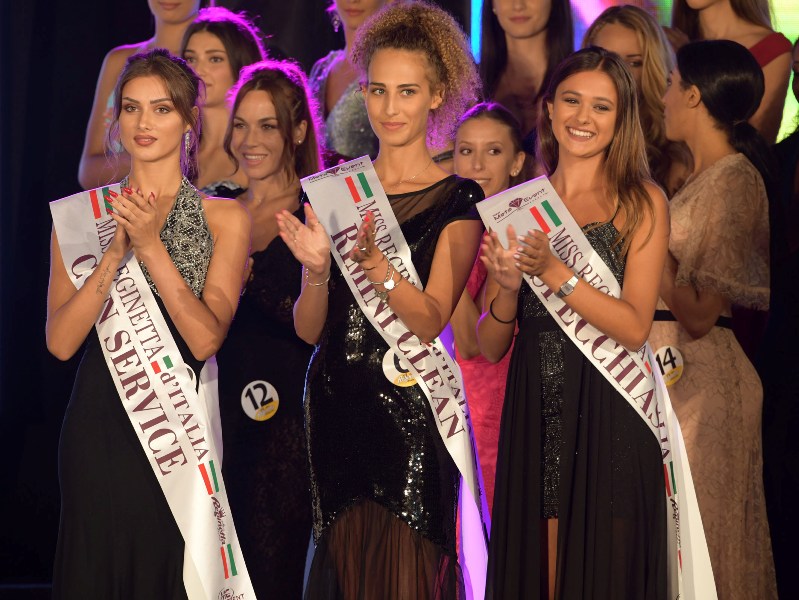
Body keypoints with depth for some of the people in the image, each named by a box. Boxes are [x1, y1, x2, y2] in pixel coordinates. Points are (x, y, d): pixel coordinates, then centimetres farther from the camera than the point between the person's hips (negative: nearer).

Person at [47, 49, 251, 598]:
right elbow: (60, 342, -4)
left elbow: (205, 339, -9)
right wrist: (117, 250, -14)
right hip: (97, 429, 1)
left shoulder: (225, 218, 2)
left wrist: (151, 246, -16)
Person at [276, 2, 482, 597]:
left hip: (410, 411, -4)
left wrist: (377, 263, -29)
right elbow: (308, 330, 5)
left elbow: (429, 321, -13)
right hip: (335, 407, 4)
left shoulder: (458, 199, -2)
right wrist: (316, 269, -15)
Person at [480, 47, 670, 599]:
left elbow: (634, 327, -10)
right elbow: (489, 347, 9)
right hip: (533, 416, 3)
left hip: (610, 416, -3)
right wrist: (507, 285, -11)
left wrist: (552, 270, -19)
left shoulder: (641, 202, 1)